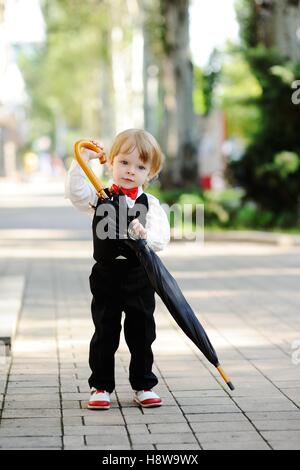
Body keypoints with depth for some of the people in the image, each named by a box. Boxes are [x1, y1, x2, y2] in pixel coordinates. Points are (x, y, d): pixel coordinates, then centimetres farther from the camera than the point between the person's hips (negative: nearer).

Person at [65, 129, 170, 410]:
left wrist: (145, 234, -31)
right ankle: (101, 387, 14)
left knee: (142, 334, 9)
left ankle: (143, 386, 21)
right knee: (105, 334, 5)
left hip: (140, 279, 1)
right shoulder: (99, 197, 0)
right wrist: (83, 160, -21)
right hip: (106, 277, -1)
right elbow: (74, 192, -18)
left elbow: (161, 239, -10)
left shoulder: (150, 204, -2)